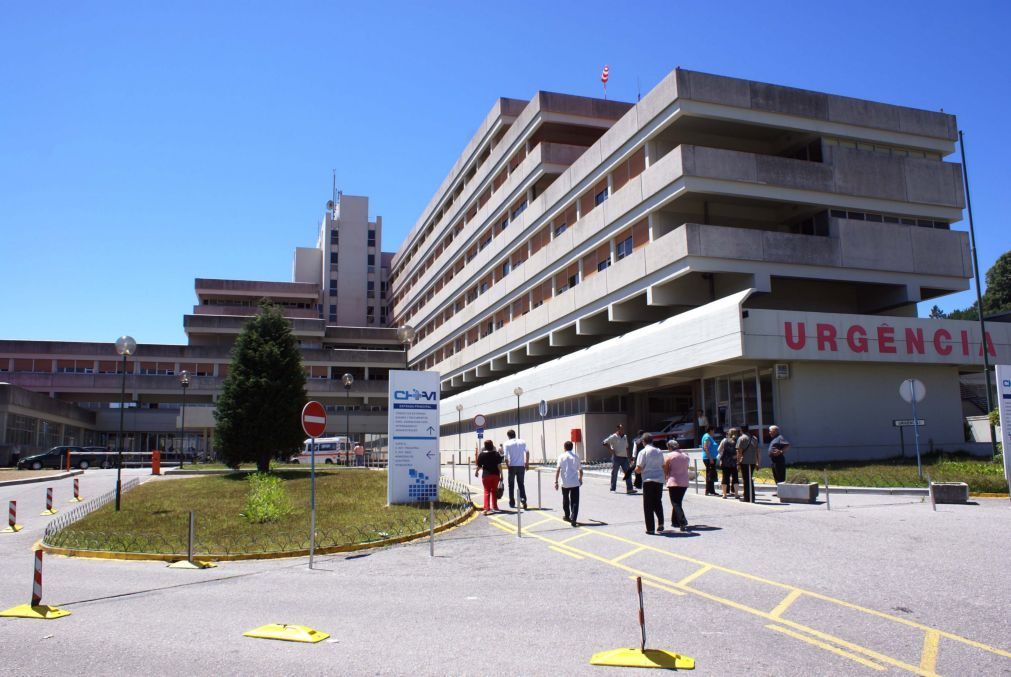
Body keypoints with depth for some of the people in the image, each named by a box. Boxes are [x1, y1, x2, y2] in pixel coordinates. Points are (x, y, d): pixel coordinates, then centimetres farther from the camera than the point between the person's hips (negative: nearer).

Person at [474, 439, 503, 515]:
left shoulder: (482, 454, -4)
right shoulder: (496, 454, -3)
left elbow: (479, 466, -1)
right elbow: (499, 465, -8)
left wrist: (476, 472, 18)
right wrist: (501, 475, -4)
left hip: (486, 475, -1)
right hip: (495, 475, 1)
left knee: (487, 491, 2)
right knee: (494, 491, 15)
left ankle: (486, 508, -10)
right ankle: (494, 507, 24)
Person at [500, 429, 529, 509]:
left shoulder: (506, 444, -1)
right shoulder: (522, 442, 5)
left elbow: (505, 456, -10)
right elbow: (527, 452, -5)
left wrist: (507, 465, 0)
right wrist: (527, 463, 1)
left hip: (512, 466, -2)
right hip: (521, 466, 2)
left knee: (511, 485, 11)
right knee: (521, 484, 12)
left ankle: (512, 503, 15)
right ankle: (523, 499, -10)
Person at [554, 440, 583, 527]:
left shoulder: (562, 457, -2)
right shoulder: (576, 457, 5)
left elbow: (558, 470, -10)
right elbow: (580, 470, 10)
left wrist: (556, 482, -7)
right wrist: (580, 479, 28)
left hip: (565, 483, 0)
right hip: (575, 483, 0)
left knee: (565, 500, 21)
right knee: (574, 502, -1)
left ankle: (567, 516, 35)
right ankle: (573, 520, -14)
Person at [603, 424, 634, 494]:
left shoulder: (625, 437, 16)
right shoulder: (613, 437, -5)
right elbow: (605, 443, -9)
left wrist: (627, 455, 14)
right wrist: (611, 450, -13)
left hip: (624, 458, 6)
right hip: (616, 457, -6)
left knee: (628, 473, -2)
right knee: (614, 473, 2)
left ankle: (629, 489, -4)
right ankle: (612, 489, 11)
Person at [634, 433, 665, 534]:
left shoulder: (643, 452, -6)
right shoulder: (659, 452, 10)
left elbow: (638, 469, -10)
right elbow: (663, 466, 15)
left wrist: (636, 470, 11)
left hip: (648, 481, -4)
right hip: (659, 480, 5)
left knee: (648, 505, 4)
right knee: (658, 503, 20)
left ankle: (650, 528, 4)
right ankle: (660, 523, 7)